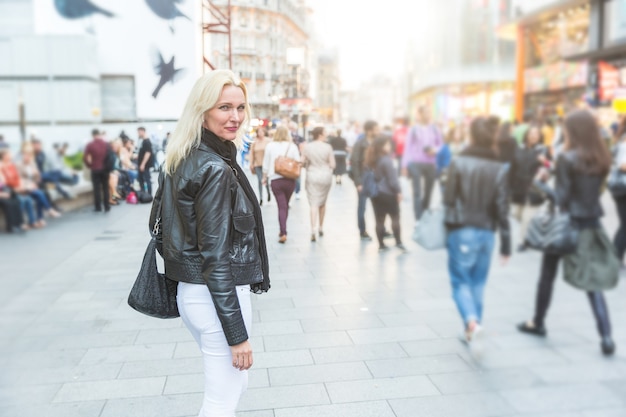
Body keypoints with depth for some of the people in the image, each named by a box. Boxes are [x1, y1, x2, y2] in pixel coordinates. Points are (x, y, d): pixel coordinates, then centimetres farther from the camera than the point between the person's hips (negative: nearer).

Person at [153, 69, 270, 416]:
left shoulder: (183, 160, 7)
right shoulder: (216, 169, -20)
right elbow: (216, 259, -22)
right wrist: (238, 334, -18)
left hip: (192, 291, 9)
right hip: (218, 297, -9)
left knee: (231, 382, 25)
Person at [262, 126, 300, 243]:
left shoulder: (270, 146, -1)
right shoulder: (292, 146, -2)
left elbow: (266, 164, 3)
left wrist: (265, 177, 15)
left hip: (275, 180, -1)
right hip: (290, 180, 1)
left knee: (281, 206, 0)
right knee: (286, 205, 16)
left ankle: (283, 233, -10)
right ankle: (283, 231, 26)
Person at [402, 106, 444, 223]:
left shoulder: (435, 129, 7)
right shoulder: (413, 129, 1)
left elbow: (441, 144, 14)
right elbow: (408, 147, 1)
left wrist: (435, 150, -9)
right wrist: (405, 165, -4)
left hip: (431, 164, 3)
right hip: (416, 163, -2)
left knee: (428, 191, 9)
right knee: (417, 192, -5)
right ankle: (418, 219, -2)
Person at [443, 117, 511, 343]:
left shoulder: (458, 163, -7)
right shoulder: (500, 169, -1)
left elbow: (449, 199, -8)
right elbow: (502, 209, -3)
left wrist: (448, 226, 3)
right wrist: (506, 244, 2)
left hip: (461, 231, -2)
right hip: (486, 232, 3)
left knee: (461, 281, 6)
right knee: (478, 282, 15)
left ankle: (472, 321, -17)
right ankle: (472, 328, 23)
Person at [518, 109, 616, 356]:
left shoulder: (567, 158, -15)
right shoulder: (602, 159, 4)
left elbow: (562, 196, -16)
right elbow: (595, 190, 8)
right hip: (592, 223, 5)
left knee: (547, 275, 13)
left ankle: (538, 323, 28)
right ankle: (606, 336, 0)